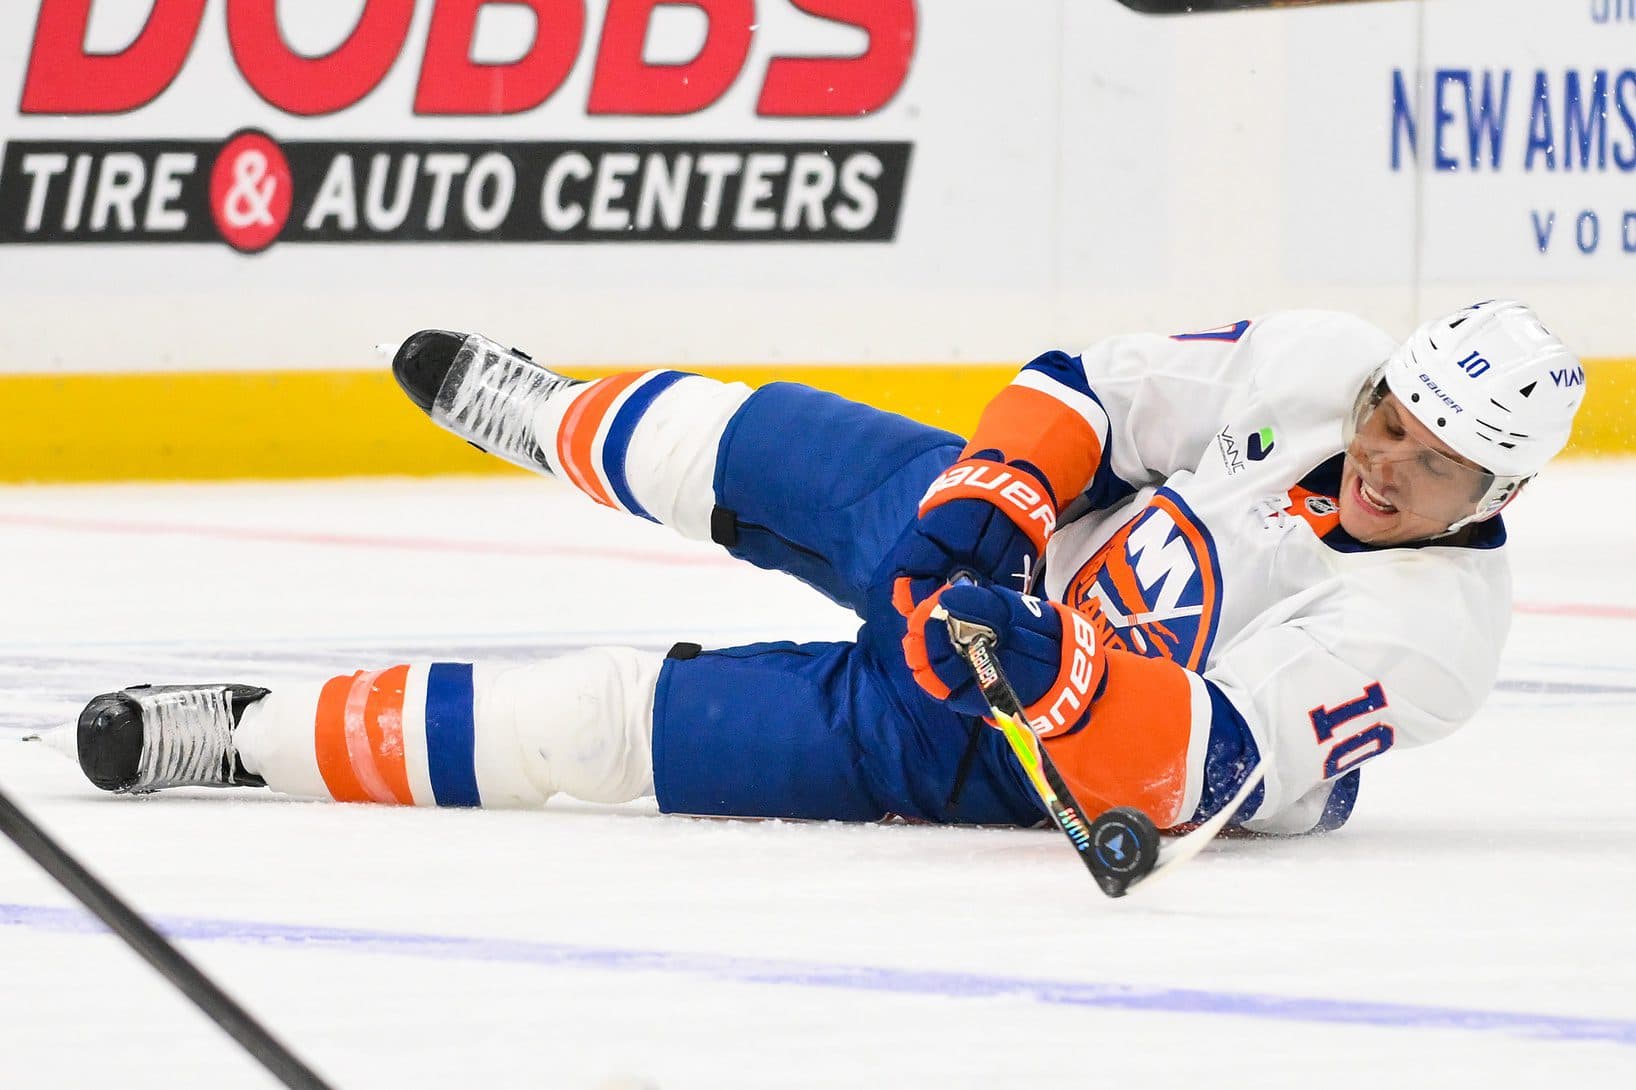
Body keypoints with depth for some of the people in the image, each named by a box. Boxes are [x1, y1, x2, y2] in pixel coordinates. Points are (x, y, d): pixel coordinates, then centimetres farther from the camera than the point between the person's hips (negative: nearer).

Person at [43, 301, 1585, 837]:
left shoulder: (1431, 624, -31)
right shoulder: (1314, 365, -17)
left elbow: (1188, 772, -37)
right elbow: (1095, 390, -7)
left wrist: (1059, 665, -51)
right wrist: (982, 504, -22)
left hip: (1002, 756, -5)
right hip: (996, 551, 5)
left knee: (611, 724, -7)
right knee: (750, 445, 18)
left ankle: (260, 738, 7)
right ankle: (553, 416, 56)